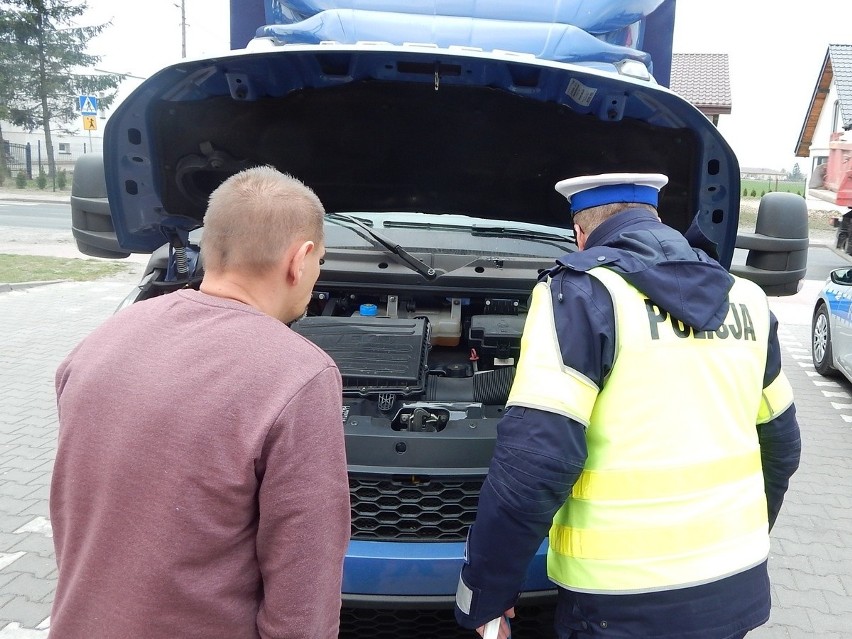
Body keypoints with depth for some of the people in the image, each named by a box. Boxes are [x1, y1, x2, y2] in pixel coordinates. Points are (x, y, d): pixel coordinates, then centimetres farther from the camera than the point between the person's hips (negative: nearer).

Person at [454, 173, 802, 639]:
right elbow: (780, 442, 15)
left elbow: (534, 461, -22)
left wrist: (482, 592, -12)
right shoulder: (744, 299, 6)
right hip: (737, 587, 7)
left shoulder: (583, 290, -13)